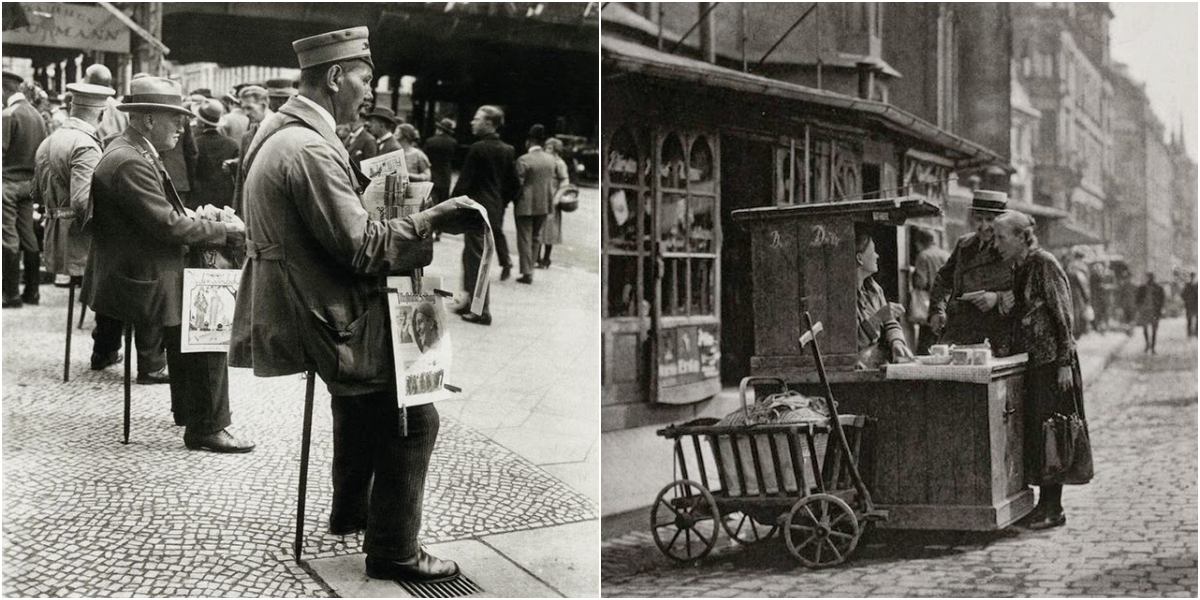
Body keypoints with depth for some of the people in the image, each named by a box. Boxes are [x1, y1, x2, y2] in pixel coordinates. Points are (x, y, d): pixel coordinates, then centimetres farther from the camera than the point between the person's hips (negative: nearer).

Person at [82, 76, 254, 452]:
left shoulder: (134, 154, 12)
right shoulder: (129, 162, -22)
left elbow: (164, 215, 18)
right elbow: (168, 225, -26)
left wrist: (202, 221, 2)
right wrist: (225, 231, -16)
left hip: (146, 273, 11)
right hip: (140, 283, -11)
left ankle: (189, 410, 31)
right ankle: (205, 429, -4)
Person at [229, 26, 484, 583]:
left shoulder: (277, 131, 8)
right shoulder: (310, 150, -24)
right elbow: (363, 248, -24)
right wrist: (435, 219, -18)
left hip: (302, 305, 11)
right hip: (323, 322, -11)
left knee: (360, 395, 31)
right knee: (412, 418, -3)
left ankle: (349, 511, 45)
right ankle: (393, 552, 7)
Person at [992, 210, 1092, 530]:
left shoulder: (1044, 264, -11)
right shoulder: (1019, 268, 13)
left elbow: (1063, 315, -14)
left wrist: (1065, 363, -17)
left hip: (1051, 361, -8)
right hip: (1030, 362, 8)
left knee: (1049, 430, -5)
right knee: (1033, 429, 8)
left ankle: (1053, 509, 0)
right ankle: (1046, 503, 13)